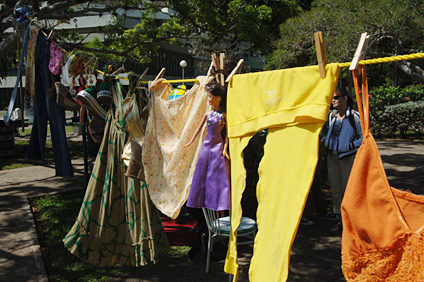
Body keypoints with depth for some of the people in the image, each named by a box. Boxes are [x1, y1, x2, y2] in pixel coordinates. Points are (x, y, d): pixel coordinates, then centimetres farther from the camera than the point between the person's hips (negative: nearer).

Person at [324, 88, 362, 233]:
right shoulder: (331, 116, 10)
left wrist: (350, 146, -16)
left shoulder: (354, 116, -9)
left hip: (348, 158, -6)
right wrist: (323, 141, 12)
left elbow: (363, 138, -6)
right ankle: (340, 221, 22)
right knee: (335, 191, 10)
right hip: (332, 157, 6)